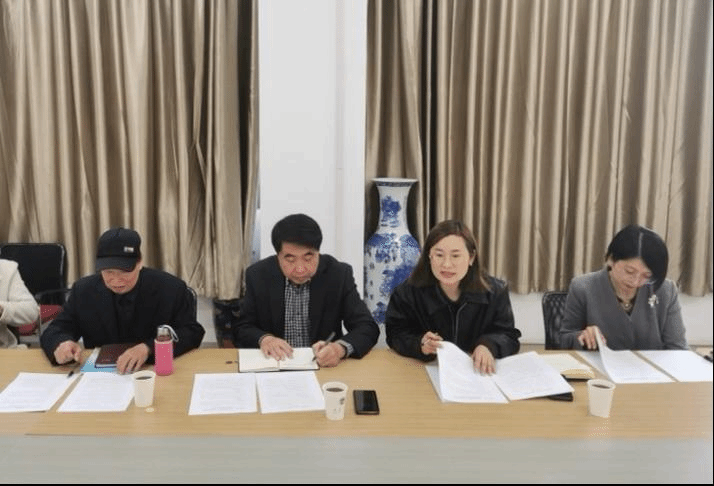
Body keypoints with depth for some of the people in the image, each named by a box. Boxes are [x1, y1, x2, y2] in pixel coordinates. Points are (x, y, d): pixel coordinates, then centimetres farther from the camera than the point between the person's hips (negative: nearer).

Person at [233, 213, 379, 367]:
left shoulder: (339, 275, -8)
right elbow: (241, 330, 2)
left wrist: (341, 348, -30)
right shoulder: (257, 275, -4)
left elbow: (367, 328, -9)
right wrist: (263, 339, -21)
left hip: (324, 368, -1)